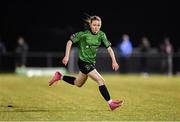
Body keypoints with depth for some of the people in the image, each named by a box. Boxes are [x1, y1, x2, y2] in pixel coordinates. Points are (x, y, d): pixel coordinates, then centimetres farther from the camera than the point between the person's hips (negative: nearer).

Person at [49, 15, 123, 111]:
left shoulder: (101, 35, -2)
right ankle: (110, 103, -14)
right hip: (84, 62, -7)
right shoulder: (83, 34, -16)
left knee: (78, 84, 24)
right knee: (101, 81, -17)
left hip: (91, 62, 7)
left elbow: (109, 48, 2)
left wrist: (114, 61, -8)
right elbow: (70, 42, -8)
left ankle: (59, 77, 38)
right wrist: (67, 56, -14)